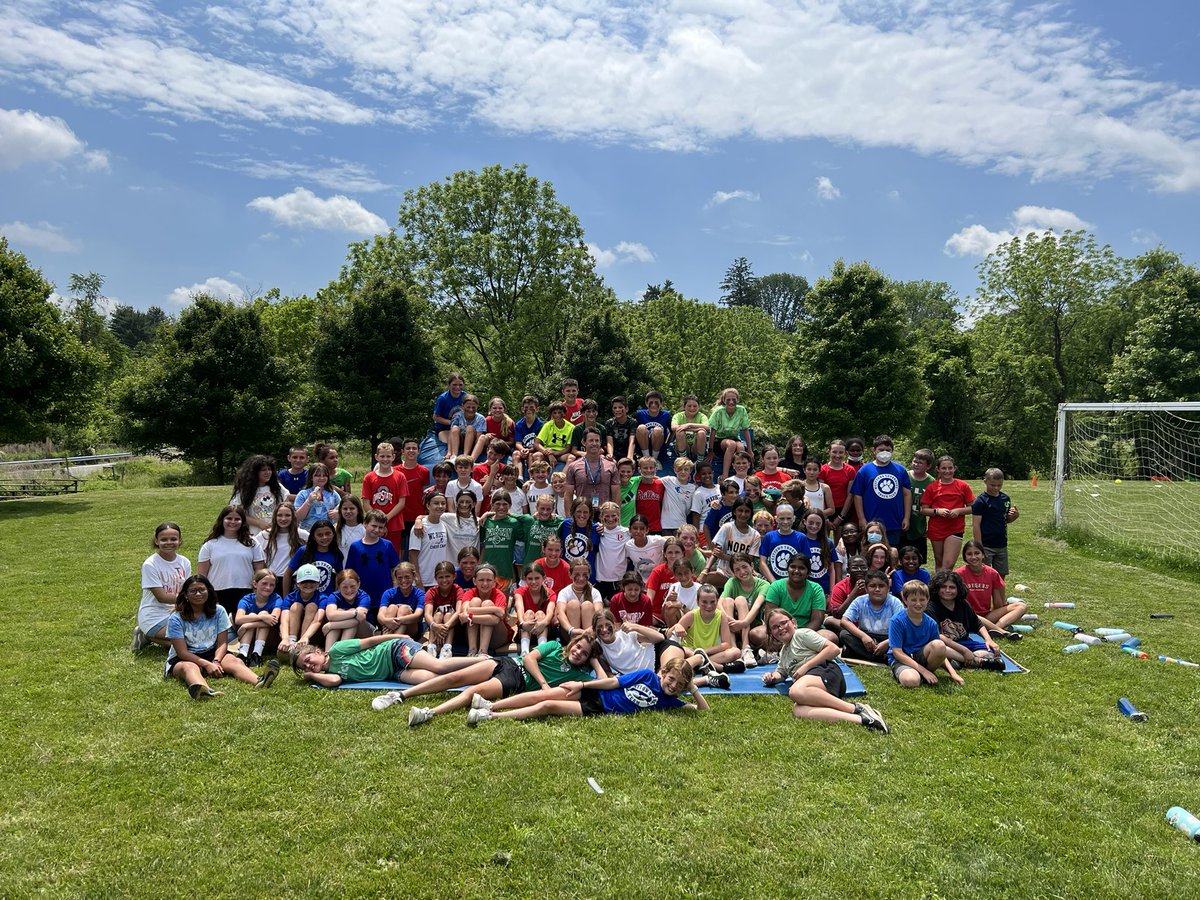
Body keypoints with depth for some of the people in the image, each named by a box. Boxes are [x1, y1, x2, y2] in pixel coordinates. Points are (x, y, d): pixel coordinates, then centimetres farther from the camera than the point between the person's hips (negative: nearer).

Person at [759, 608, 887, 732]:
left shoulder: (801, 634, 11)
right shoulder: (783, 652, 35)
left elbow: (833, 649, -1)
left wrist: (806, 666, -5)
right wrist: (772, 677, 19)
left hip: (826, 672, -6)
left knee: (796, 691, -43)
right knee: (798, 711, -36)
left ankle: (856, 708, -33)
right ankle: (860, 719, -48)